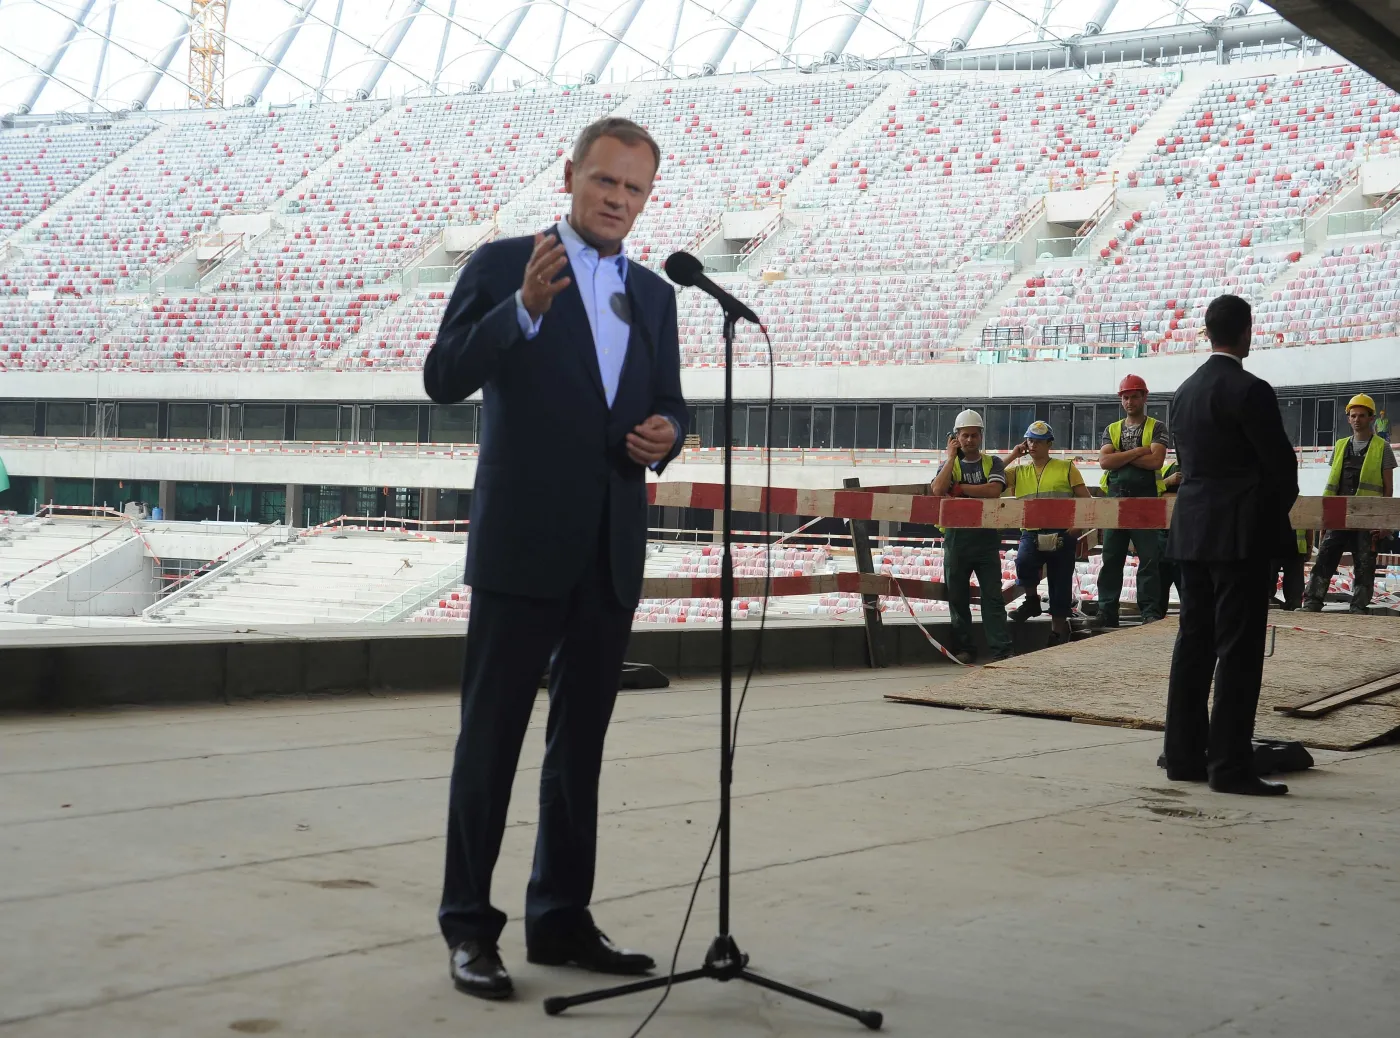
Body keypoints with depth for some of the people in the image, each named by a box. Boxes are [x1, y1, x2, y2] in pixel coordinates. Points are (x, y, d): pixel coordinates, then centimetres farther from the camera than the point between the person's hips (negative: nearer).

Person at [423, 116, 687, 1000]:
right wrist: (525, 307, -27)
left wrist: (666, 434, -6)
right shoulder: (504, 264, -3)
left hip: (613, 549, 6)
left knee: (581, 741, 12)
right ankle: (469, 926, 10)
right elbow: (445, 378, -13)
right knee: (492, 736, 1)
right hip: (524, 542, -5)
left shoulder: (654, 295, 13)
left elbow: (668, 405, 18)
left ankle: (561, 919, 22)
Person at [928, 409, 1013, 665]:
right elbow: (937, 490, -10)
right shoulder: (949, 465, 11)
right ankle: (963, 648, 12)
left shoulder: (992, 463, 9)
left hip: (986, 538, -1)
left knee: (993, 596, -5)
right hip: (956, 537, 1)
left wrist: (959, 488, -8)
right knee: (957, 596, 4)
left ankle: (1001, 649, -7)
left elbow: (994, 490, -11)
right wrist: (951, 456, -5)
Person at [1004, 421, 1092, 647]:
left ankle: (1058, 630, 16)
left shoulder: (1066, 468, 8)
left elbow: (1085, 499, 6)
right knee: (1023, 562, -30)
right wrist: (1012, 456, 5)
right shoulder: (1019, 471, 15)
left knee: (1060, 583, 2)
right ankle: (1032, 600, -4)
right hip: (1031, 533, 1)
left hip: (1062, 534, -1)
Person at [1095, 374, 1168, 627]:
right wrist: (1137, 451, -8)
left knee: (1149, 558, -6)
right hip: (1115, 499, 4)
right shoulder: (1112, 430, 15)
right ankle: (1107, 612, 6)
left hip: (1145, 499, -3)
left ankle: (1151, 612, -5)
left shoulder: (1157, 428, 5)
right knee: (1111, 557, 3)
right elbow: (1104, 461, -1)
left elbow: (1156, 460, -11)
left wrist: (1120, 457, -6)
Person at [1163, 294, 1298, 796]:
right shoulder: (1250, 391, -13)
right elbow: (1280, 462, -11)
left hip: (1192, 530, 8)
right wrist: (1279, 506, 10)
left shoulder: (1185, 392, 11)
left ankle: (1184, 754, 15)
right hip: (1243, 533, -8)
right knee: (1238, 649, -5)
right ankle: (1230, 765, -5)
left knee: (1194, 643, 11)